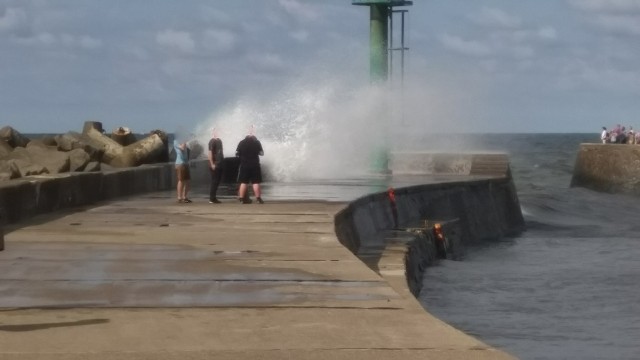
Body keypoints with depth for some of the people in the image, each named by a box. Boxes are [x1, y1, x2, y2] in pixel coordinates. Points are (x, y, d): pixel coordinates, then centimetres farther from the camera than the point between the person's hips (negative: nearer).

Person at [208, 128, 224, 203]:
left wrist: (223, 160, 17)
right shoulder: (212, 141, -11)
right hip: (215, 165, -8)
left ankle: (214, 198, 16)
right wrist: (212, 164, -20)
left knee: (217, 181, 11)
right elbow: (209, 153, -17)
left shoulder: (219, 141, 13)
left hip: (219, 165, 8)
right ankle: (212, 199, -1)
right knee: (214, 182, -5)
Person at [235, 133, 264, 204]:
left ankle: (241, 198, 3)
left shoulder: (241, 142, 1)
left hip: (244, 165, 1)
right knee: (255, 182, 1)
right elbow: (261, 153, 6)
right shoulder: (257, 142, 0)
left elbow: (237, 154, 3)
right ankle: (258, 198, -1)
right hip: (255, 165, -1)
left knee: (243, 182, 5)